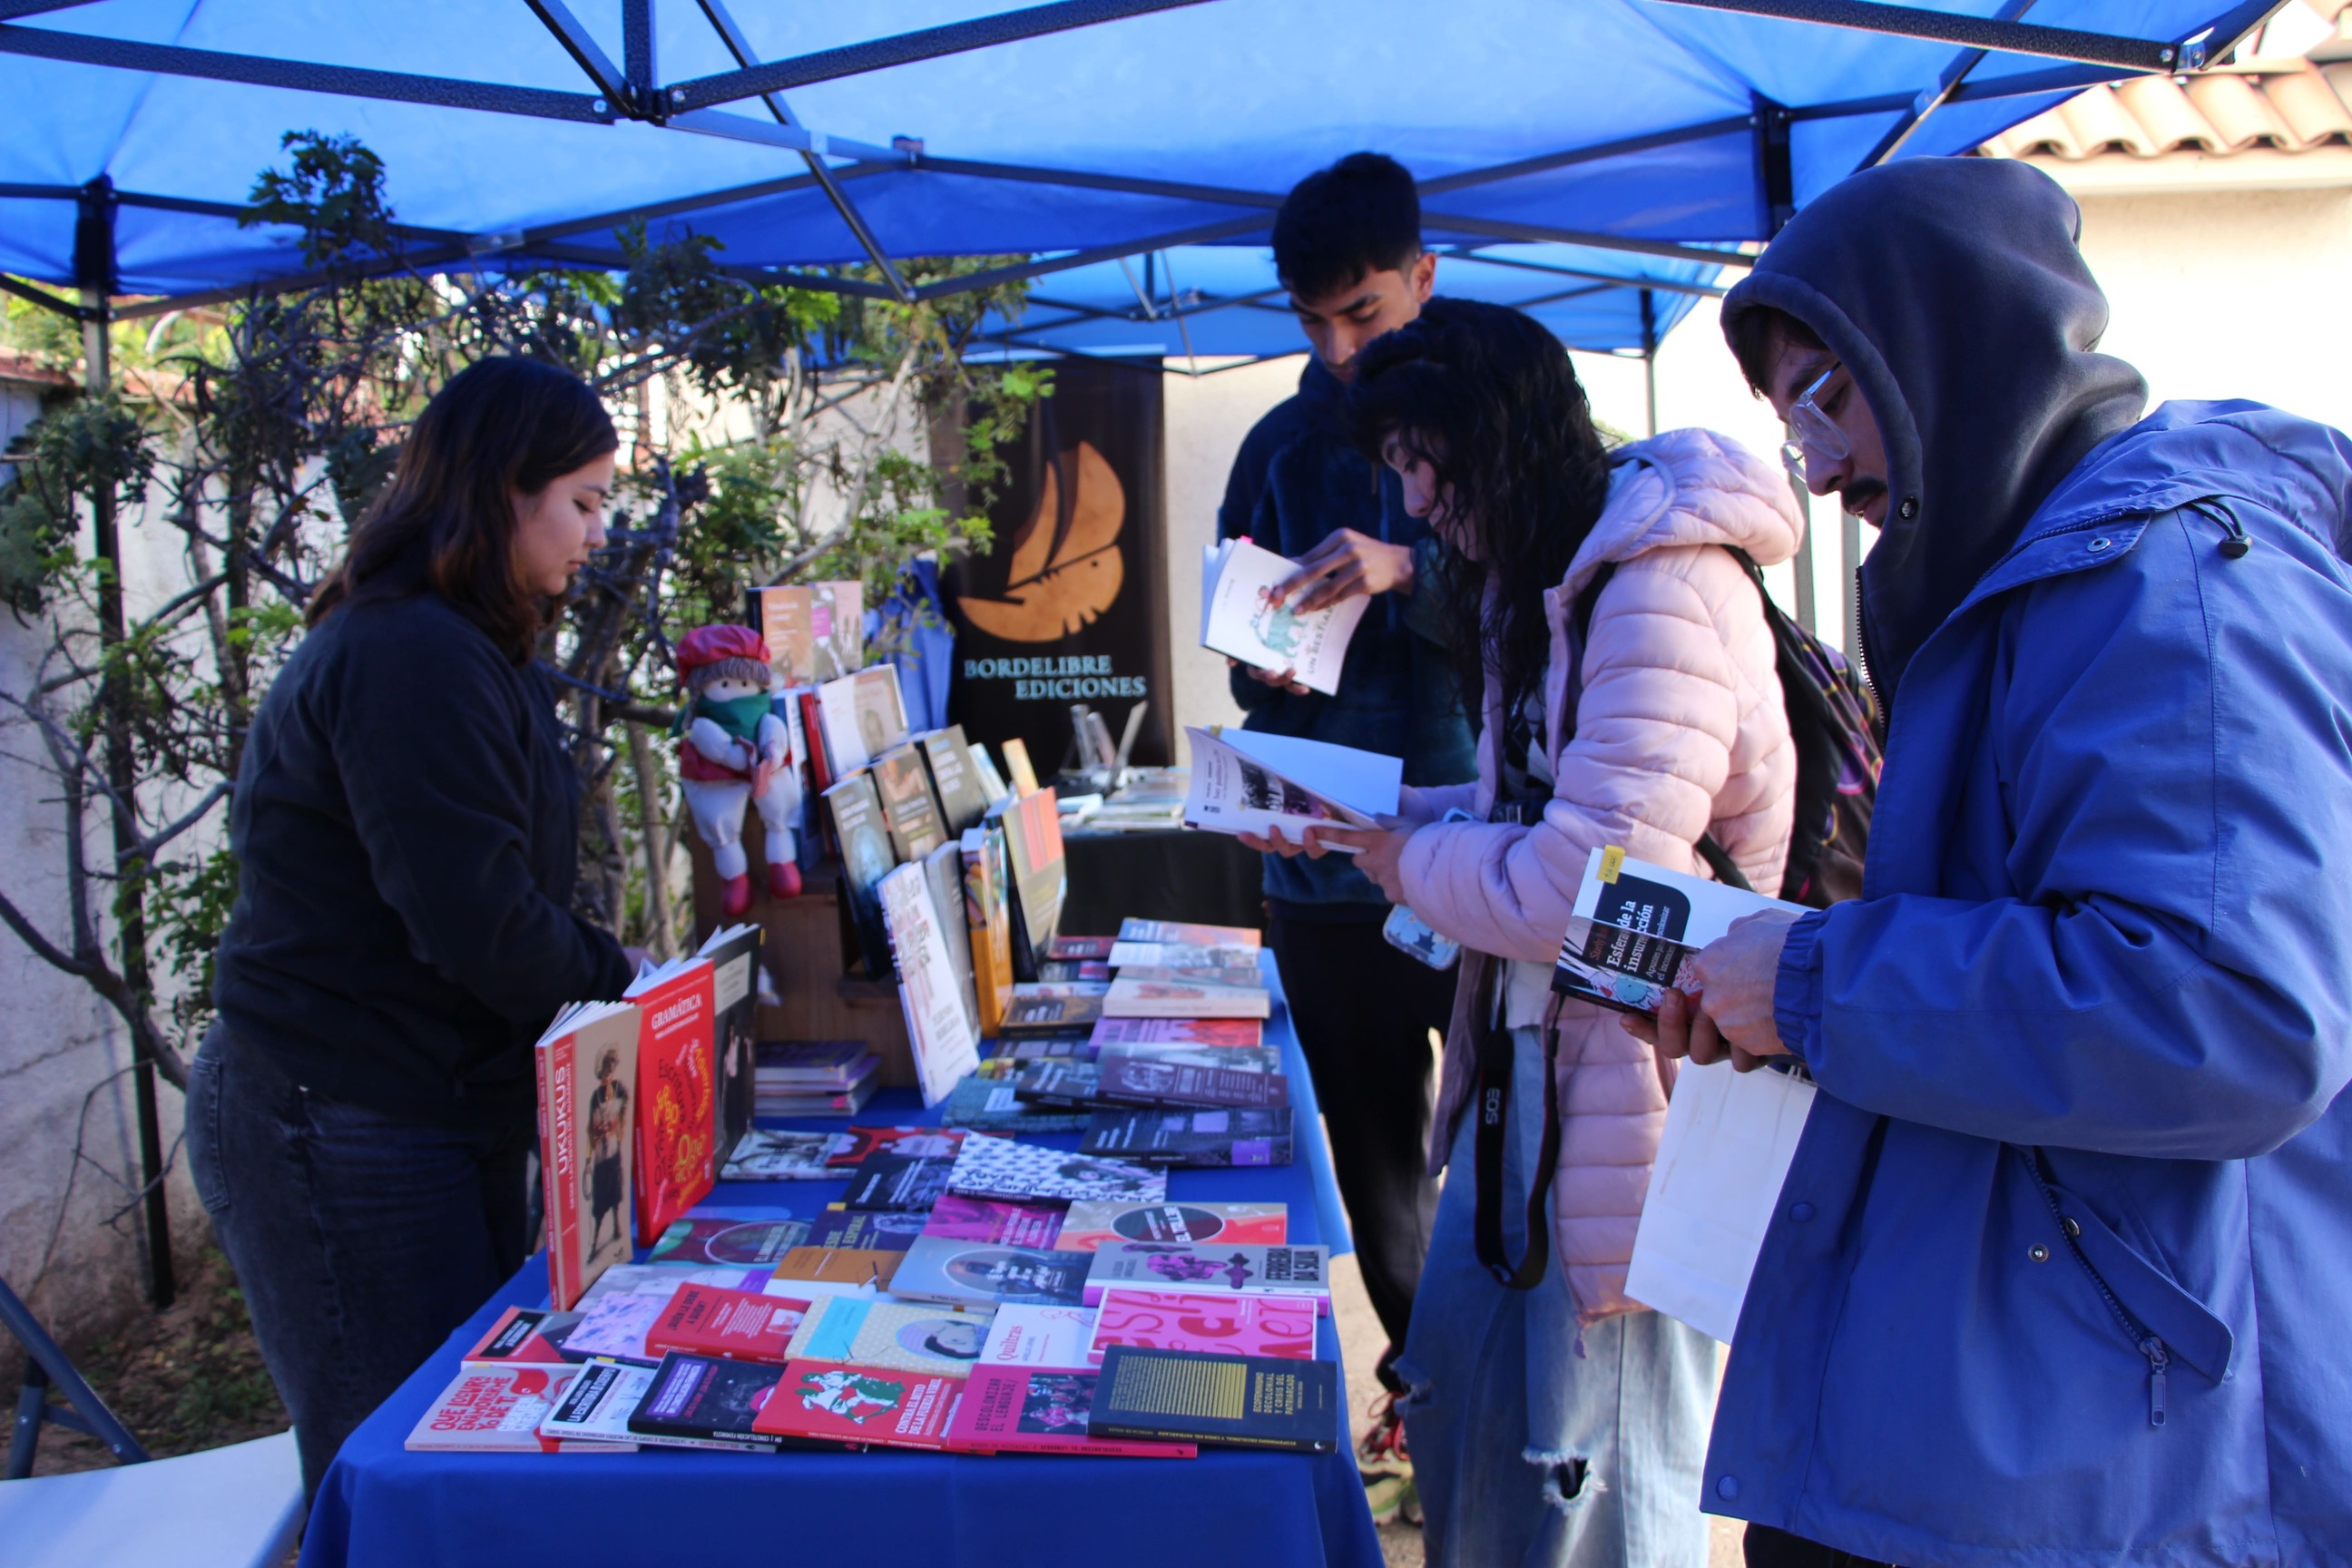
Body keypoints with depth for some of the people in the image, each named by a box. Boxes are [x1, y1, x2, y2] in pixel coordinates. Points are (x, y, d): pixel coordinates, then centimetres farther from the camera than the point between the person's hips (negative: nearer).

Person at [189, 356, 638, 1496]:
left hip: (427, 1119, 10)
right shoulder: (412, 661, -21)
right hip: (348, 1137, -10)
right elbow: (480, 925, -25)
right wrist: (618, 984, -9)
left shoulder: (446, 650, 14)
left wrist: (603, 978, 3)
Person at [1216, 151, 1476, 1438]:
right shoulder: (1280, 447, 14)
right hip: (1327, 853, 4)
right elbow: (1243, 650, 18)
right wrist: (1260, 668, -5)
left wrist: (1410, 570, -23)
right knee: (1373, 1143, 13)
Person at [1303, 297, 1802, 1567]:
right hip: (1526, 1057, 10)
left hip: (1632, 1071, -10)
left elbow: (1586, 888, -25)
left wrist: (1404, 863, -10)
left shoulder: (1659, 593, -21)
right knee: (1456, 1393, 20)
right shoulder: (1542, 584, 13)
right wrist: (1364, 815, 7)